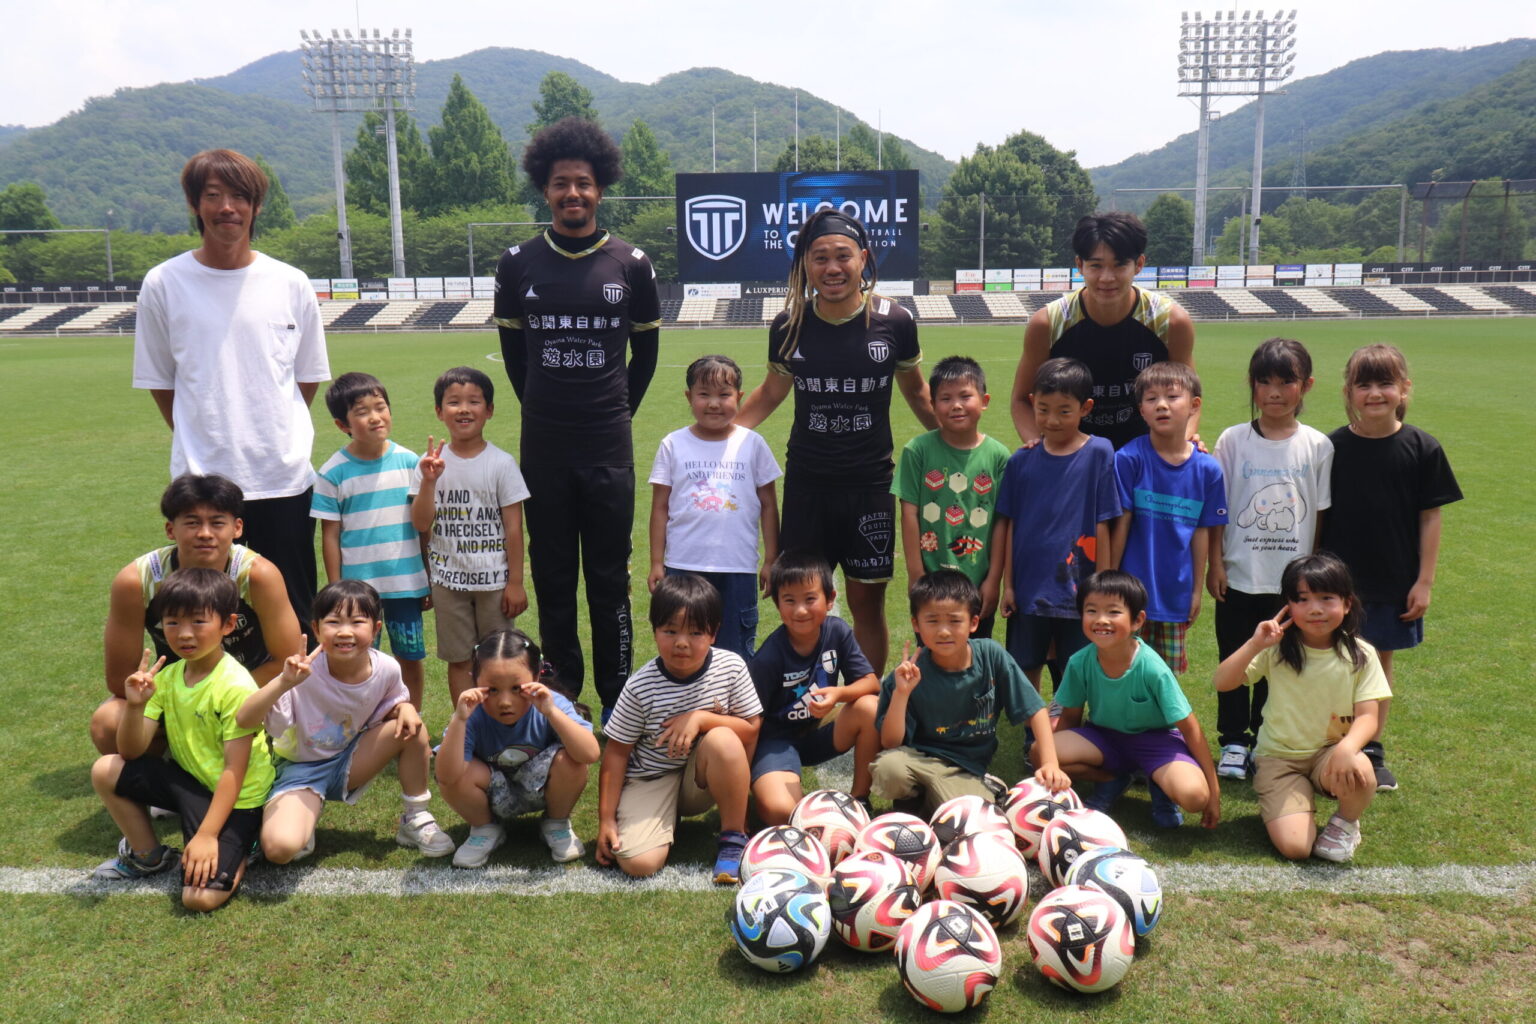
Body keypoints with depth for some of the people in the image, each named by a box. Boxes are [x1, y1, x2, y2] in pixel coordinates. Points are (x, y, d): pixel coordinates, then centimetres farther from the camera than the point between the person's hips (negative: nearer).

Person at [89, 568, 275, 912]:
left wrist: (206, 835, -25)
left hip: (234, 798, -7)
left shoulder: (236, 686, -22)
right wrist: (135, 705, -22)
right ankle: (147, 855, 15)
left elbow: (234, 771, -22)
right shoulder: (167, 677, -2)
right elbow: (132, 752, -4)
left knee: (201, 896, -23)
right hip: (188, 780, 7)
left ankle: (236, 855, 12)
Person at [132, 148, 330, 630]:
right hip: (202, 480, 0)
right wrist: (204, 441, 8)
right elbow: (158, 381, 9)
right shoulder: (163, 283, 1)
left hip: (285, 478, 1)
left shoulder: (291, 284, 2)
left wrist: (276, 436, 10)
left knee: (293, 618, 7)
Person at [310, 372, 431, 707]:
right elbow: (330, 536, -1)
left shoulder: (409, 462, 0)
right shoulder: (333, 473, -5)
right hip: (357, 586, -1)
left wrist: (431, 579, 6)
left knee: (411, 658, 11)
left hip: (407, 583, 2)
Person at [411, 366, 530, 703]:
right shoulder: (431, 462, 0)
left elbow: (513, 527, -5)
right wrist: (429, 482, -19)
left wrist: (516, 582, -6)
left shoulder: (501, 463, -6)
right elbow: (420, 524, -5)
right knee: (458, 659, 11)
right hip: (448, 580, 2)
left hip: (494, 578, -2)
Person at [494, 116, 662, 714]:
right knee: (551, 574, 9)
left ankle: (617, 698, 16)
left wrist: (620, 411, 9)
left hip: (609, 444, -1)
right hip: (542, 444, 1)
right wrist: (544, 408, 13)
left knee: (610, 576, 4)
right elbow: (512, 347, 14)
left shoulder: (631, 264, 2)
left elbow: (646, 350, 11)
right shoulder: (518, 263, 4)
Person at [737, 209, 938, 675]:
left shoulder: (894, 321, -6)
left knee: (867, 601, 6)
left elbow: (916, 391, 10)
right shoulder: (789, 325, -3)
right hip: (806, 483, 1)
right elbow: (772, 391, 12)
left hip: (871, 483, -1)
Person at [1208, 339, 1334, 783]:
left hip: (1292, 579, 1)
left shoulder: (1317, 446, -1)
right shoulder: (1233, 441, -3)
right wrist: (1215, 563, -3)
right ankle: (1234, 741, 23)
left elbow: (1319, 513, 2)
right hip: (1239, 576, 0)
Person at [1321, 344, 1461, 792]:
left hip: (1395, 582, 1)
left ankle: (1372, 749, 27)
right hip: (1339, 581, -1)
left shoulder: (1422, 449, -5)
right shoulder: (1333, 447, -6)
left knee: (1381, 659, 13)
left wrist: (1424, 580, -3)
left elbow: (1430, 517, -1)